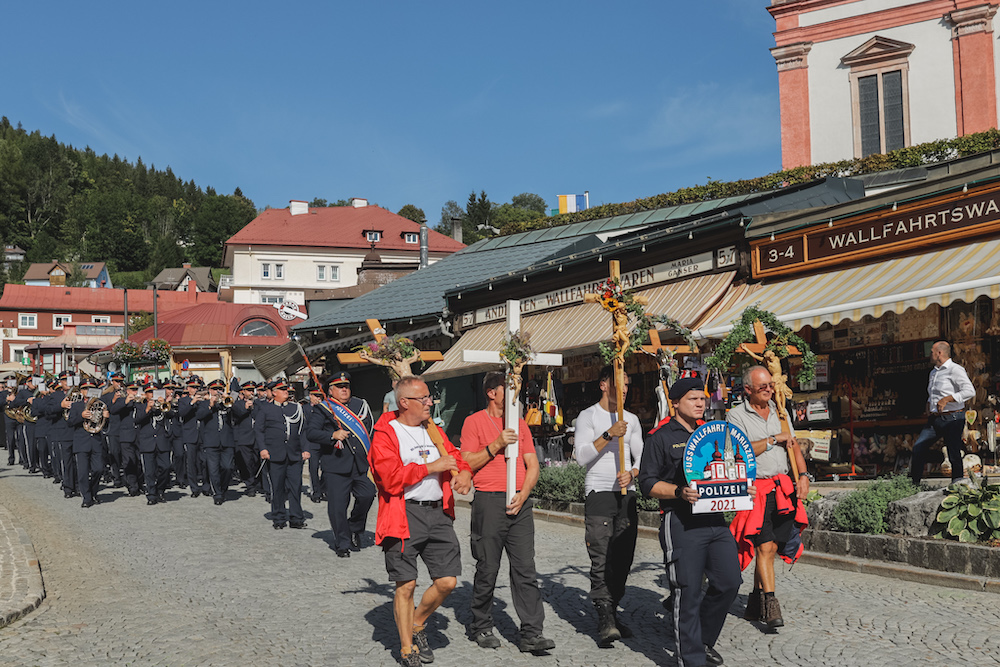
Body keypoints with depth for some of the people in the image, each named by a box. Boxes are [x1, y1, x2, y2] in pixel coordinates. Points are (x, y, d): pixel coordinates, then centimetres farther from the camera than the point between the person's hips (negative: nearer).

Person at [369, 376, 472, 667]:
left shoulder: (434, 431, 17)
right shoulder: (385, 435, -4)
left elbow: (455, 457, 21)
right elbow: (391, 478, -15)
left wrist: (464, 472, -3)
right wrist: (430, 467, -13)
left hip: (438, 512, 6)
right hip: (404, 515, -6)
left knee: (447, 581, 1)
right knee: (406, 585, -1)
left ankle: (417, 624, 28)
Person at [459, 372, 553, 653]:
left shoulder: (519, 423, 15)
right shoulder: (474, 422, 1)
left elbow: (532, 465, 12)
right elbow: (466, 464, -5)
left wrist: (523, 495, -3)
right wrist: (496, 445, -13)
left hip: (519, 503, 4)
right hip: (489, 502, -4)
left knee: (526, 570, -1)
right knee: (487, 570, 3)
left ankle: (532, 634, 0)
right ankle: (481, 627, 20)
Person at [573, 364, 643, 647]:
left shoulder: (631, 419, 16)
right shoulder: (588, 416, 1)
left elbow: (641, 457, 15)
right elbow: (582, 457, -10)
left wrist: (632, 473, -6)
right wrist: (609, 434, -18)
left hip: (627, 495, 5)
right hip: (598, 493, -5)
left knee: (623, 559, 5)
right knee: (601, 559, -12)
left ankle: (612, 614, 17)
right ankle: (605, 621, -15)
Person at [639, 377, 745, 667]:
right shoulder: (660, 437, -1)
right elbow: (647, 482, -5)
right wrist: (680, 492, -19)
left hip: (715, 520, 6)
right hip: (681, 524, -6)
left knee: (729, 582, 5)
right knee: (688, 592, -1)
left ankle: (702, 639, 27)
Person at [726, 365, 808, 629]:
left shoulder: (778, 411, 15)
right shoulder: (736, 416, -2)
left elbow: (793, 445, 17)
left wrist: (803, 475, 4)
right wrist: (773, 439, -11)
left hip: (783, 487, 5)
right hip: (756, 488, -5)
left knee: (772, 547, 6)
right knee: (764, 547, -11)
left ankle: (755, 604, 17)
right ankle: (770, 604, -7)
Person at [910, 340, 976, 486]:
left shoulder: (955, 370, -8)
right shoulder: (933, 372, 19)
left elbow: (970, 391, -20)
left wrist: (946, 399, -21)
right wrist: (929, 410, 16)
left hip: (952, 419, -8)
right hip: (935, 419, 8)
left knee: (954, 454, -5)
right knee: (918, 447, 0)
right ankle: (914, 482, 5)